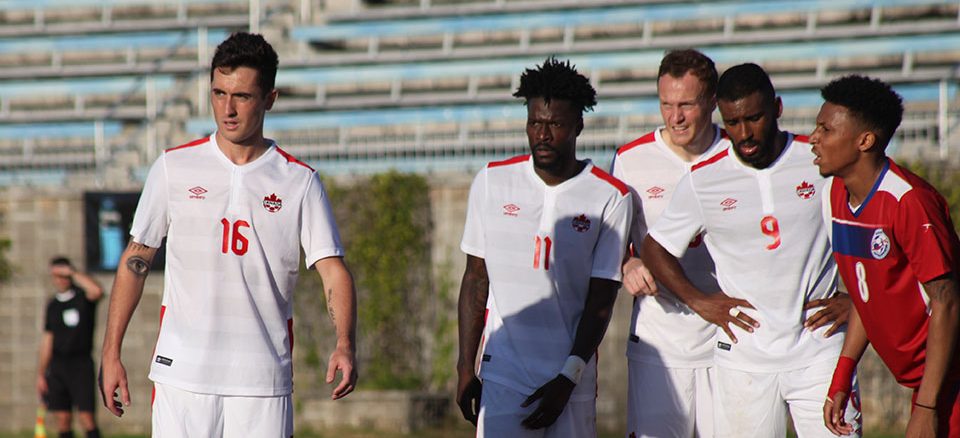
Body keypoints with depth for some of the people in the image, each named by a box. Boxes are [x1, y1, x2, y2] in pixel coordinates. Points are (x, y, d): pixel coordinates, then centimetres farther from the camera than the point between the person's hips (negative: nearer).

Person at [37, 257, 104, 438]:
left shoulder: (83, 297, -1)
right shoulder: (53, 305, 14)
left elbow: (97, 291, -27)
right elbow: (48, 340, 18)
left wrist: (73, 272, -18)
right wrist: (41, 373, 15)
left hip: (81, 363, -5)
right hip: (57, 365, 5)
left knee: (86, 416, -13)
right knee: (63, 418, 2)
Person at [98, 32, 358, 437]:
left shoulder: (300, 182, 3)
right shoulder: (174, 168, 5)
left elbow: (333, 270, -2)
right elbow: (136, 259, 11)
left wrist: (345, 345, -20)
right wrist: (111, 353, 6)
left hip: (263, 385, 0)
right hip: (181, 373, 0)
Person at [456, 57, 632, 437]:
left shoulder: (610, 198, -1)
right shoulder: (492, 182, 5)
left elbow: (600, 301, -2)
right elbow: (476, 279, 10)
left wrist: (568, 378, -8)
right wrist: (466, 368, 5)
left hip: (572, 381, 0)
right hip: (502, 374, 0)